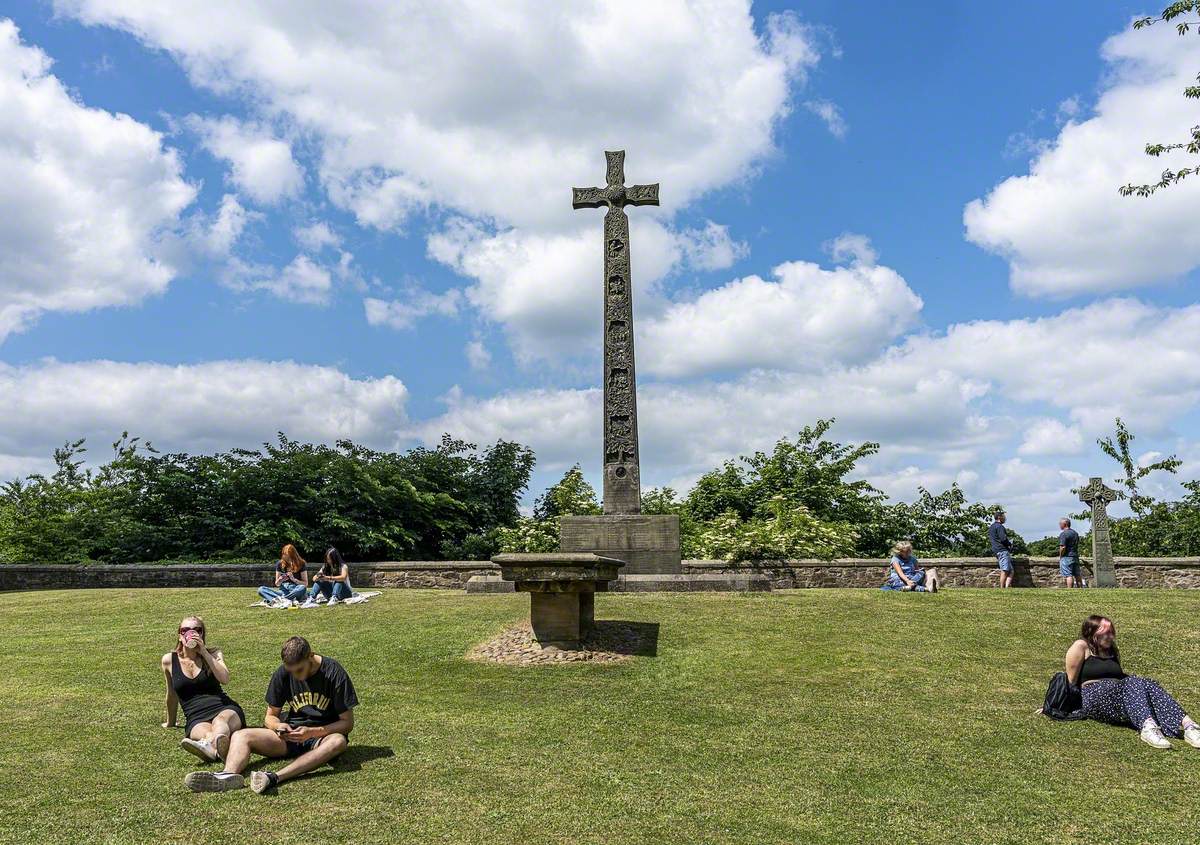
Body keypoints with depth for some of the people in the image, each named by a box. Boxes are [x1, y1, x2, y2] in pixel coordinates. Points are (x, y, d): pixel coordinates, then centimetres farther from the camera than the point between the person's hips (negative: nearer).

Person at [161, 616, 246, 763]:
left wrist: (204, 652, -10)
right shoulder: (169, 660, 10)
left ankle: (209, 745, -70)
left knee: (221, 720, -38)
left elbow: (225, 679, -9)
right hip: (196, 719, 0)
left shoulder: (213, 654, 10)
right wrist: (170, 722, 33)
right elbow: (172, 695, 24)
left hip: (224, 708, 0)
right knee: (207, 733, -36)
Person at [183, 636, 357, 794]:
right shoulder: (282, 674, -2)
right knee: (241, 736, -15)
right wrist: (278, 726, -17)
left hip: (322, 736, -4)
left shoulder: (333, 673, -13)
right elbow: (271, 716, 7)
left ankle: (276, 777, -51)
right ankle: (230, 775, -47)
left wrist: (313, 732, -25)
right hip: (290, 734, 4)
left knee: (338, 741, -38)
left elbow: (347, 723, -11)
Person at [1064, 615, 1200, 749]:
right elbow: (1072, 680, -2)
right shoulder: (1080, 647, 1)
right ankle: (1148, 728, -59)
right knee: (1133, 685, -33)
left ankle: (1187, 724, -44)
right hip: (1093, 697, -7)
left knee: (1149, 685, -22)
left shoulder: (1111, 650, 27)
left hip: (1116, 693, 7)